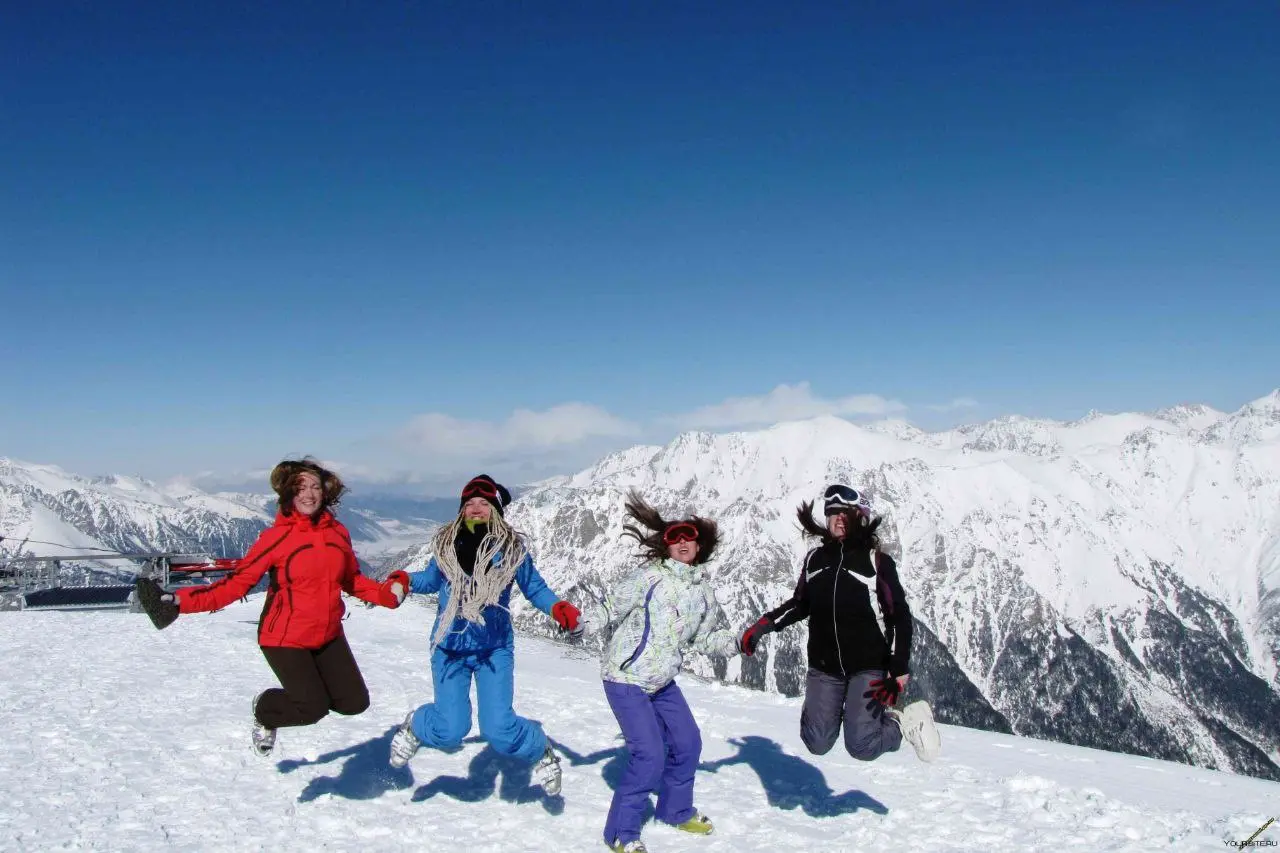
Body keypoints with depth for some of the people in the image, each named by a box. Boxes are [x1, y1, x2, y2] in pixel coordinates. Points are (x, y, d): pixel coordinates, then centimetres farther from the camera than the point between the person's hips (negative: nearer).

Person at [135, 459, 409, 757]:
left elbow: (353, 580, 12)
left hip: (328, 636, 5)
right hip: (285, 637, -5)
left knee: (355, 702, 5)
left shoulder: (338, 532, 0)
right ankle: (265, 710, 23)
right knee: (314, 708, -10)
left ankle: (299, 695, 33)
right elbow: (238, 582, -16)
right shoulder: (277, 537, -13)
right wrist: (181, 601, -26)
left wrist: (389, 592, -4)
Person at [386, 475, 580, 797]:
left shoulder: (511, 546, -4)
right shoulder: (447, 543, 1)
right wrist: (406, 581, -5)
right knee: (450, 729, -7)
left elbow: (534, 587, 4)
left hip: (494, 649, -1)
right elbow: (431, 579, 16)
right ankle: (414, 726, 28)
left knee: (498, 730, -10)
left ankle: (541, 751, 22)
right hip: (450, 647, 1)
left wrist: (557, 608, -14)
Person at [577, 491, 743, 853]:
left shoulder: (702, 590, 3)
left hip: (662, 681, 7)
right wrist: (578, 620, -32)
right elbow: (609, 610, -17)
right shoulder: (650, 577, -16)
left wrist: (738, 642, 1)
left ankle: (676, 810, 40)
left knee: (687, 742, 15)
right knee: (650, 755, -13)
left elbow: (707, 636, 15)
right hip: (626, 679, -7)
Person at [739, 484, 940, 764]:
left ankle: (903, 723, 16)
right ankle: (839, 711, 34)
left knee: (861, 746, -13)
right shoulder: (815, 559, 4)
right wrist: (764, 625, 3)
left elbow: (900, 617, -8)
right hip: (823, 668, 4)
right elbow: (801, 604, 17)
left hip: (868, 667, -4)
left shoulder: (877, 561, -8)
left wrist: (898, 673, -14)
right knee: (817, 745, 4)